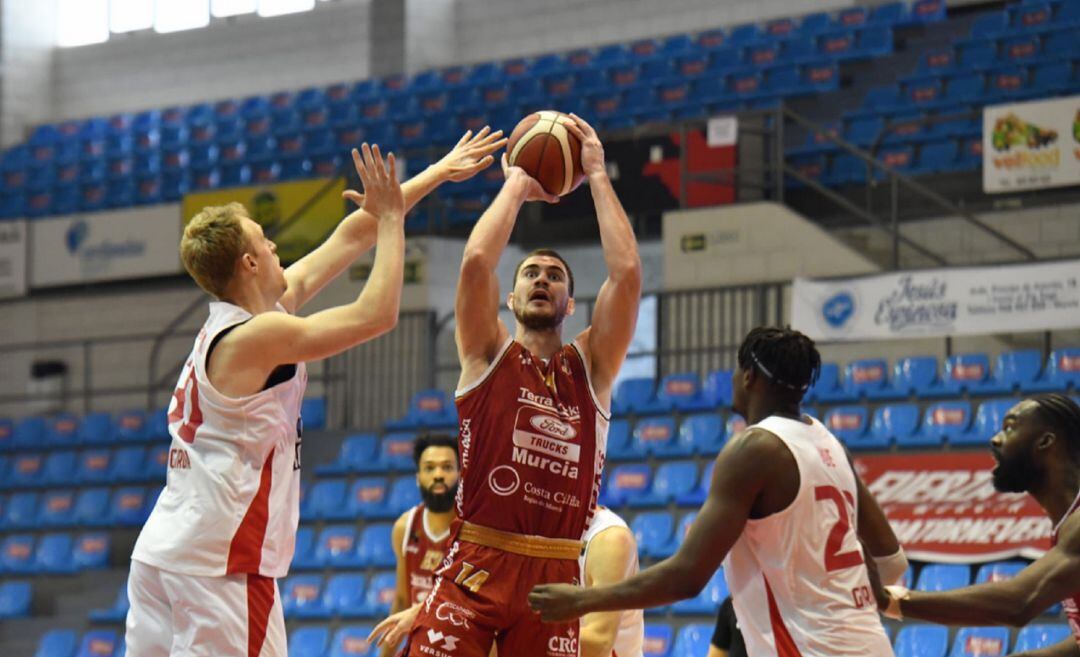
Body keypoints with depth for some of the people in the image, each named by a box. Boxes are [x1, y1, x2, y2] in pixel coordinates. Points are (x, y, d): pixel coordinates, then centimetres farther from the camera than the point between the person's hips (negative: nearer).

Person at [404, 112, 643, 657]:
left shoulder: (591, 366, 13)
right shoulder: (489, 354, 9)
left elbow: (626, 273, 0)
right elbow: (476, 262, -7)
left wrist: (596, 176, 6)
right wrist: (516, 186, 6)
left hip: (555, 576, 2)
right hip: (476, 566, -2)